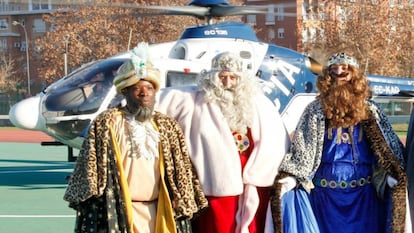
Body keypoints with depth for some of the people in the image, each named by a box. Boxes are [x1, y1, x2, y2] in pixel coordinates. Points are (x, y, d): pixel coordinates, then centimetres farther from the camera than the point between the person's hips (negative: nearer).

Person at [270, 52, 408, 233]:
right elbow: (301, 149, 1)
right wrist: (291, 178, -14)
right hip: (325, 194, 0)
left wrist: (393, 175, -15)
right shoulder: (315, 110, 4)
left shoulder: (370, 111, 5)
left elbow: (389, 147, 2)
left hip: (363, 194, 0)